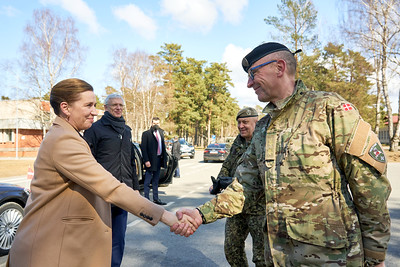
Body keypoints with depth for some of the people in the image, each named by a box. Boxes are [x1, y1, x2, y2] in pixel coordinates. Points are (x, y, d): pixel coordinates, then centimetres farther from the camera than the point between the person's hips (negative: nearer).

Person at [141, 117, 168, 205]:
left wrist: (164, 158, 4)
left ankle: (156, 199, 23)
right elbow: (143, 148, -11)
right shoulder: (146, 134, -7)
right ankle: (146, 199, 8)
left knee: (156, 180, 14)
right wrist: (146, 160, -17)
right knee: (147, 181, 1)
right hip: (150, 160, -7)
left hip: (159, 159, 7)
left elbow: (163, 146, 13)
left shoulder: (161, 133, 12)